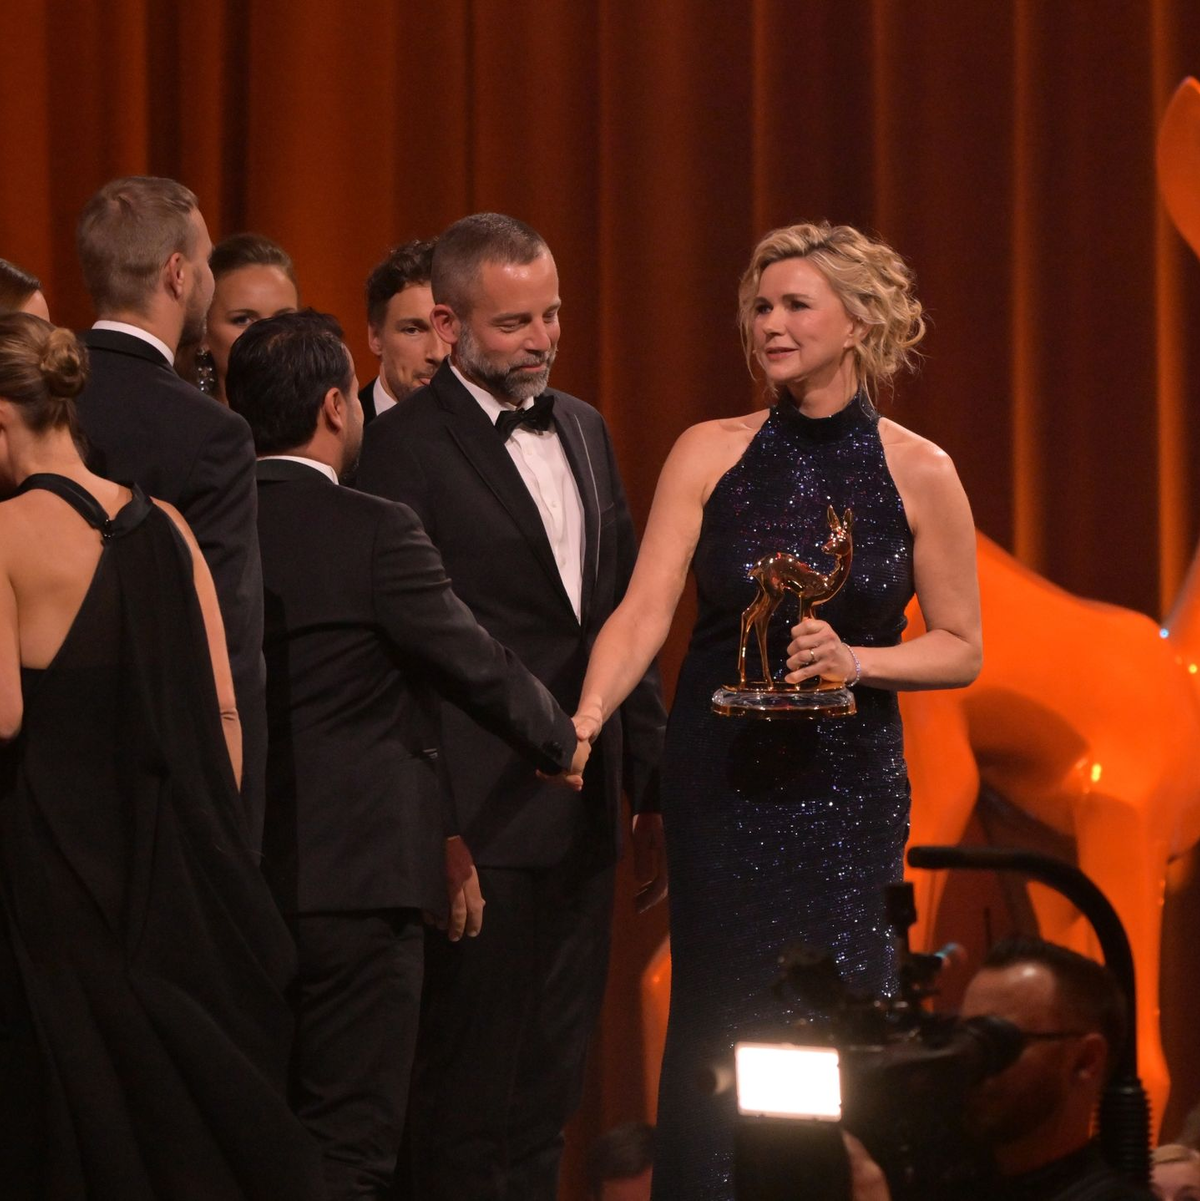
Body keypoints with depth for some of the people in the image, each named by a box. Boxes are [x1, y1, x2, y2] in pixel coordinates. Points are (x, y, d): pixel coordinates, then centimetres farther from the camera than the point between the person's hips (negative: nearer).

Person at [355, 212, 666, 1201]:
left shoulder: (584, 430, 14)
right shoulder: (406, 446, -10)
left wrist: (652, 773, 13)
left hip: (582, 820, 7)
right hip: (480, 822, -7)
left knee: (550, 1083, 12)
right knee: (470, 1091, -2)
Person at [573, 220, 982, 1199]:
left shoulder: (918, 473, -1)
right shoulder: (711, 454, 1)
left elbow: (960, 649, 4)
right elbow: (644, 611, -8)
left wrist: (854, 659, -14)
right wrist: (588, 716, -24)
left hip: (850, 783, 0)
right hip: (721, 776, 0)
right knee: (718, 1018, 1)